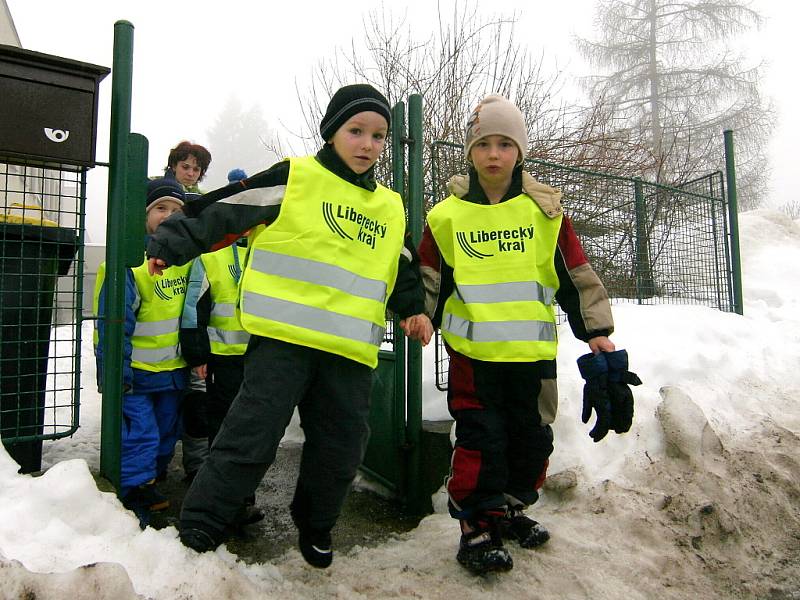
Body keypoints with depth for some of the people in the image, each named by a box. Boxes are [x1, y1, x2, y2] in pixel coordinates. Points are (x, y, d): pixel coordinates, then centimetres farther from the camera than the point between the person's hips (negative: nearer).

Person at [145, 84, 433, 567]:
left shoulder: (392, 208, 19)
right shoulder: (294, 178, 2)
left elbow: (403, 271, 28)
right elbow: (223, 211, 0)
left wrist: (413, 309, 14)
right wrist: (172, 245, -6)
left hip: (351, 347, 5)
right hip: (284, 334, -5)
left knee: (341, 447, 11)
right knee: (252, 435, -4)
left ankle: (315, 526, 36)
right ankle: (200, 525, 16)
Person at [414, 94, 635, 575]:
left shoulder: (544, 211, 3)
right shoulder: (447, 216, 1)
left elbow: (577, 277, 6)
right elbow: (430, 282, 9)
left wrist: (596, 329, 4)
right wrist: (418, 319, 4)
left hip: (533, 350, 3)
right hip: (473, 350, -2)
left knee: (531, 436, 13)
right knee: (481, 438, -1)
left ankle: (513, 509, 36)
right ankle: (476, 527, 15)